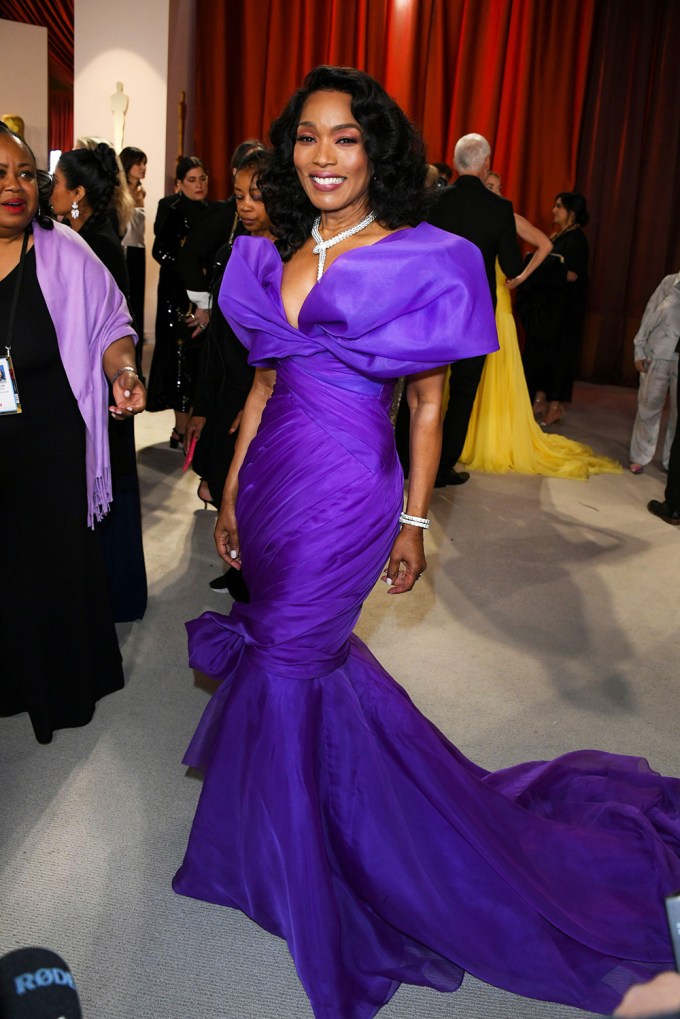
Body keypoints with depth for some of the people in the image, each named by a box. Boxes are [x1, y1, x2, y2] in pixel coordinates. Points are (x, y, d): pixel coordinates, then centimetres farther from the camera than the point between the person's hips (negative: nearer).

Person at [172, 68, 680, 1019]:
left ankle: (291, 860, 29)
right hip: (272, 476, 6)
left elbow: (428, 404, -3)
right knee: (309, 647, 15)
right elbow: (265, 384, 14)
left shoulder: (423, 259, -7)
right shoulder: (274, 258, 10)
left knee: (285, 659, 1)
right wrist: (231, 491, 12)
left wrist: (414, 522, -3)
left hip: (344, 494, -6)